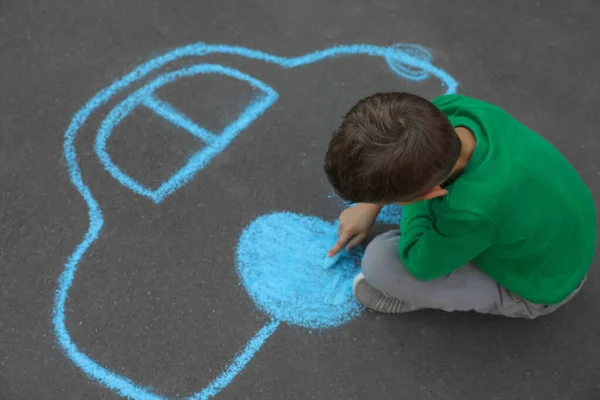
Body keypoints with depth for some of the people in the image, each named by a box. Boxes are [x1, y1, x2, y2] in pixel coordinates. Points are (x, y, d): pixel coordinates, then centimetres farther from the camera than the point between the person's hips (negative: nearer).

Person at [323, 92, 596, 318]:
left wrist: (415, 204, -13)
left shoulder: (473, 212, -45)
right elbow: (407, 147, -2)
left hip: (539, 284, -6)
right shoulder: (452, 109, -27)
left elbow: (419, 261, -24)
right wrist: (369, 205, 2)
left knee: (380, 262, -21)